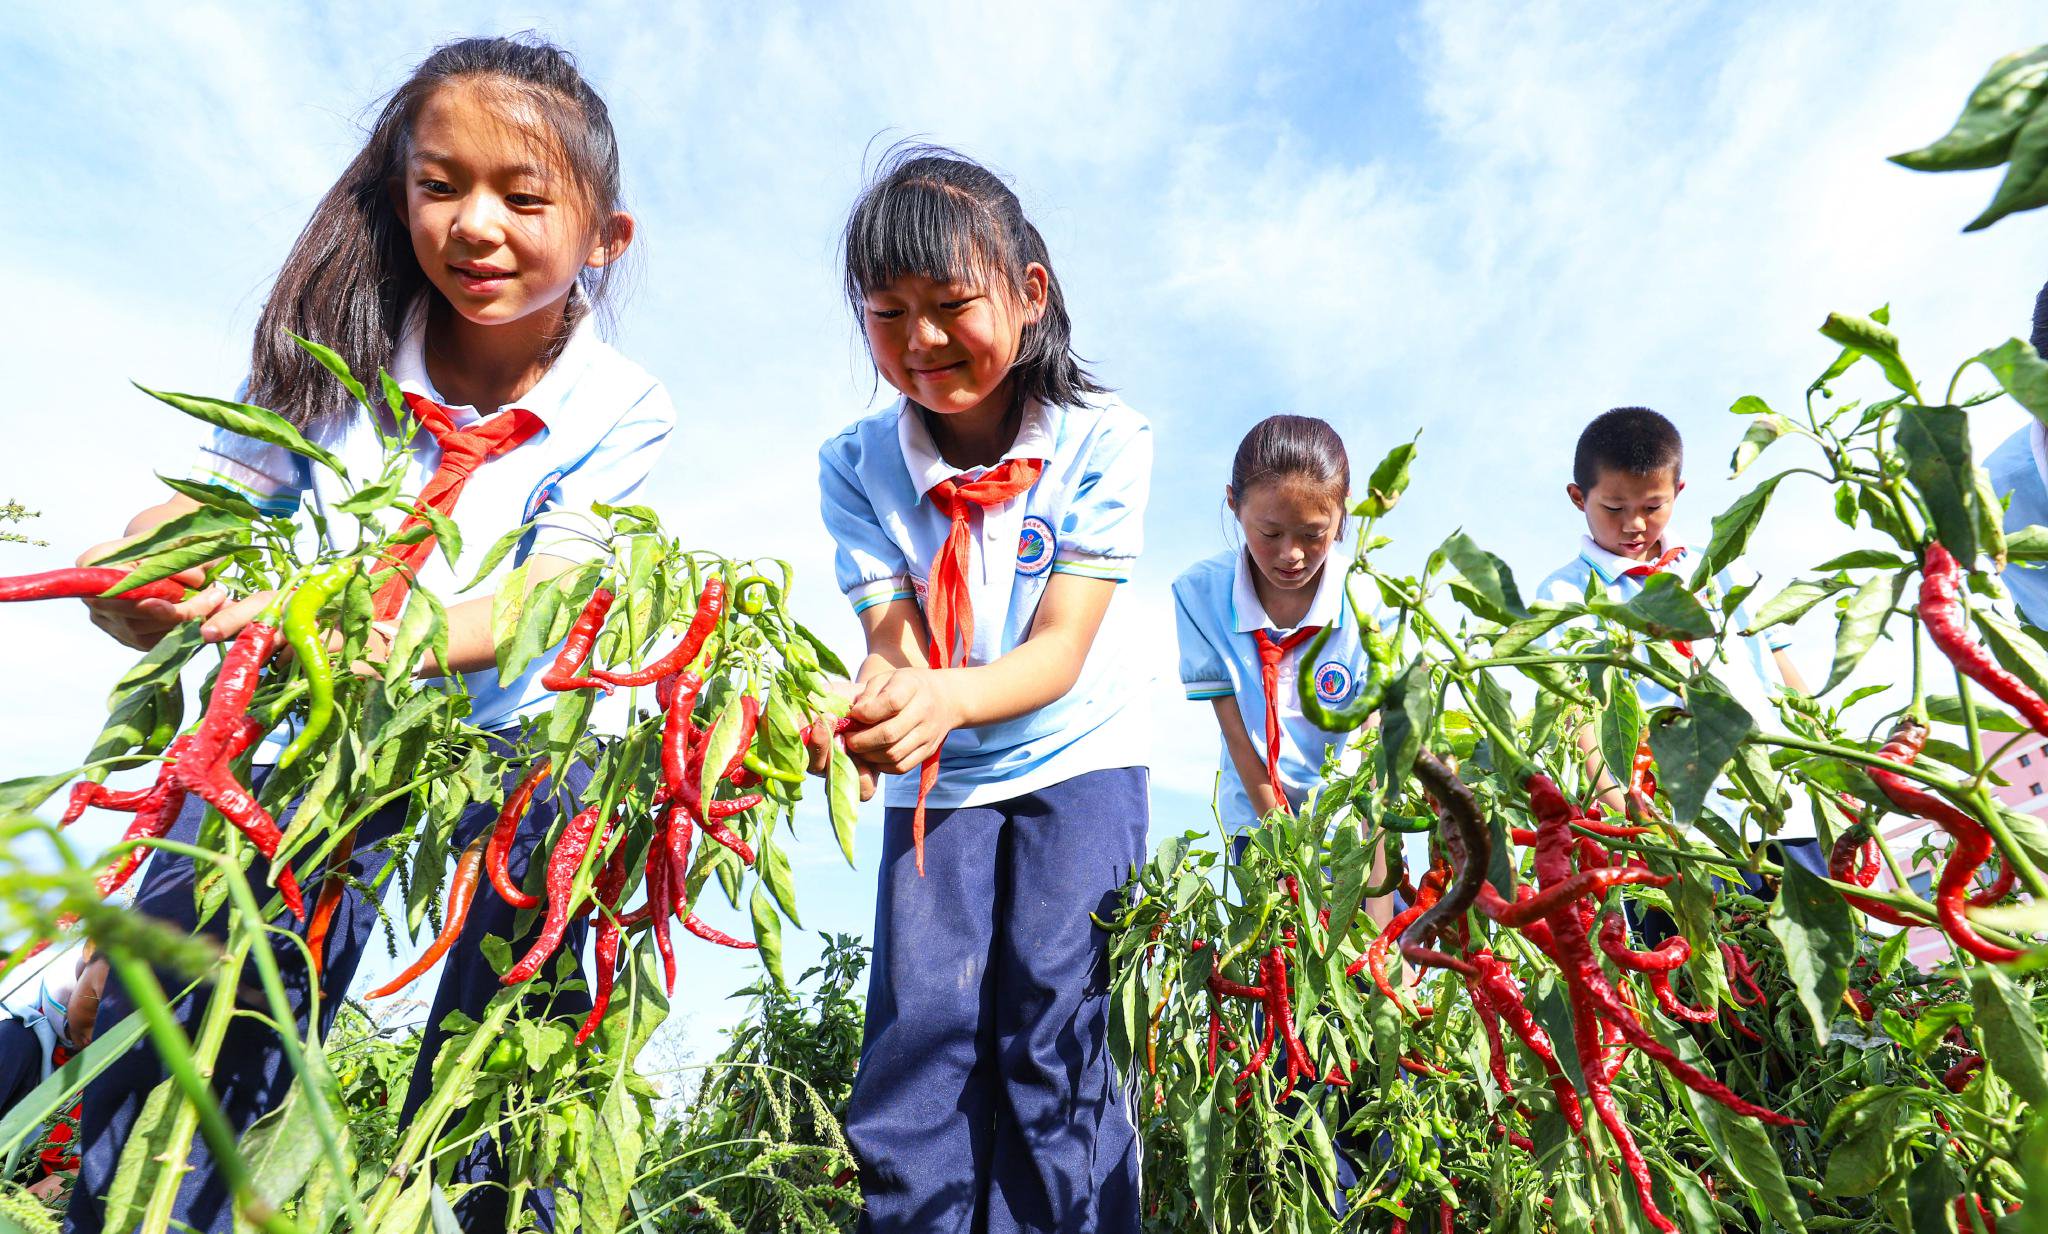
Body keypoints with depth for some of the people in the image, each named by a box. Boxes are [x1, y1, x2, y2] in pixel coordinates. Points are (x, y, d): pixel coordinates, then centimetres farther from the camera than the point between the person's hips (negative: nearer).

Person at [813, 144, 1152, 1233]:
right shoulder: (857, 466, -8)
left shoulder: (1101, 440, -14)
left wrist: (949, 696, -42)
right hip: (936, 782, 2)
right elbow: (895, 646, -16)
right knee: (916, 1051, -3)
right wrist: (867, 709, -40)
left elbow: (1060, 650, -21)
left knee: (1055, 1040, -7)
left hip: (1075, 763, -1)